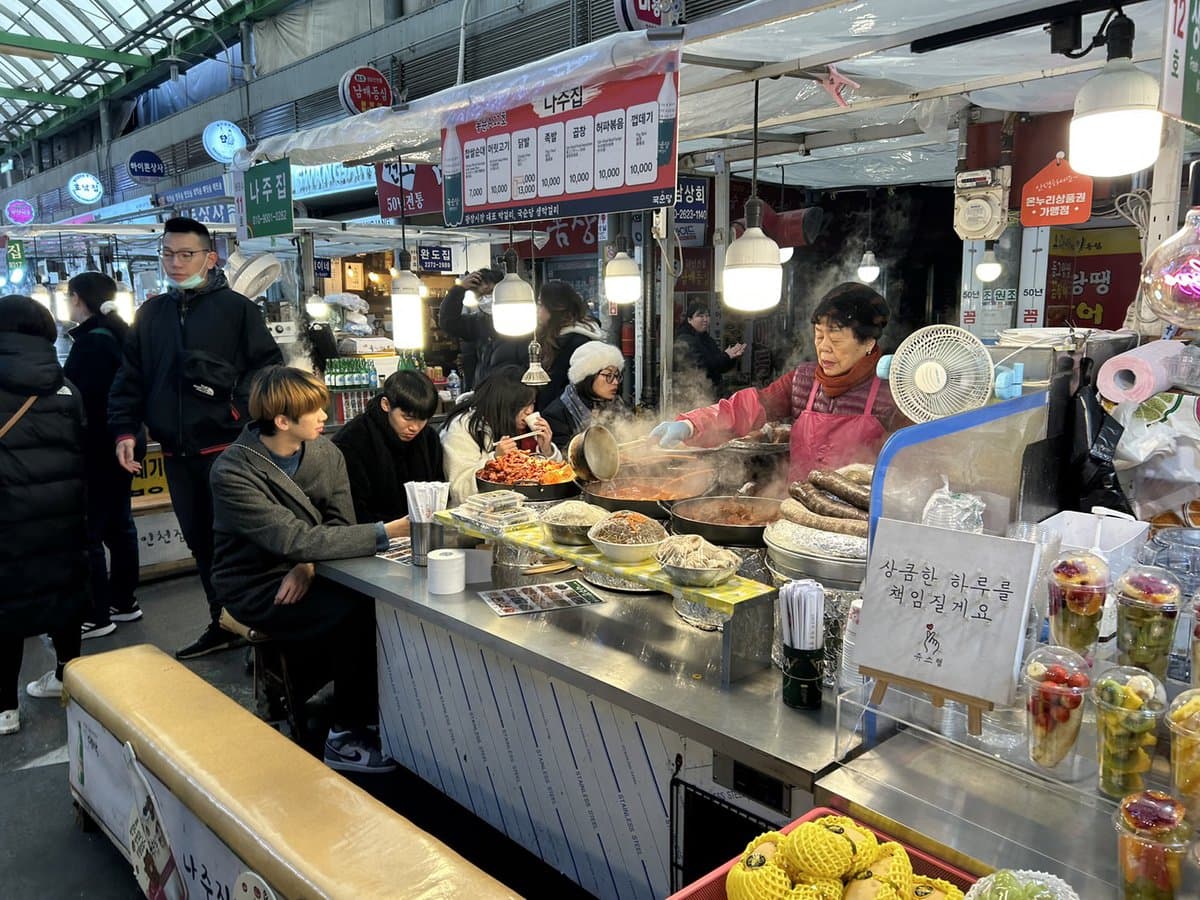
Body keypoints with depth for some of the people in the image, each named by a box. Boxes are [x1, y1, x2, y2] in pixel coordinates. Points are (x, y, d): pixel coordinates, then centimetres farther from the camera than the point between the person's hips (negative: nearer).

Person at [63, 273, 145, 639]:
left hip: (99, 447, -10)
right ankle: (124, 601, 25)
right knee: (118, 522, 15)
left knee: (87, 531, -1)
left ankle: (96, 615, 6)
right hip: (122, 441, 10)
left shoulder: (92, 340, -18)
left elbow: (83, 399, -21)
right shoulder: (117, 334, 10)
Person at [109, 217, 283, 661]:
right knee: (200, 541, 13)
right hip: (176, 453, 6)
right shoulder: (151, 313, 13)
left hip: (226, 448, -5)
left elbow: (268, 366, -6)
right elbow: (130, 378, 14)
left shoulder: (236, 308, -2)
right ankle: (222, 625, 25)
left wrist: (240, 408, -16)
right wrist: (125, 429, 4)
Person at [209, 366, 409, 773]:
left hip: (307, 571, 6)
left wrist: (308, 564, -21)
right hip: (258, 589, -5)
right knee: (358, 612, -28)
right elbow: (295, 539, -29)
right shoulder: (232, 473, -21)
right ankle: (347, 736, -11)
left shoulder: (326, 453, -2)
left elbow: (341, 521, 0)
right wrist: (386, 532, -36)